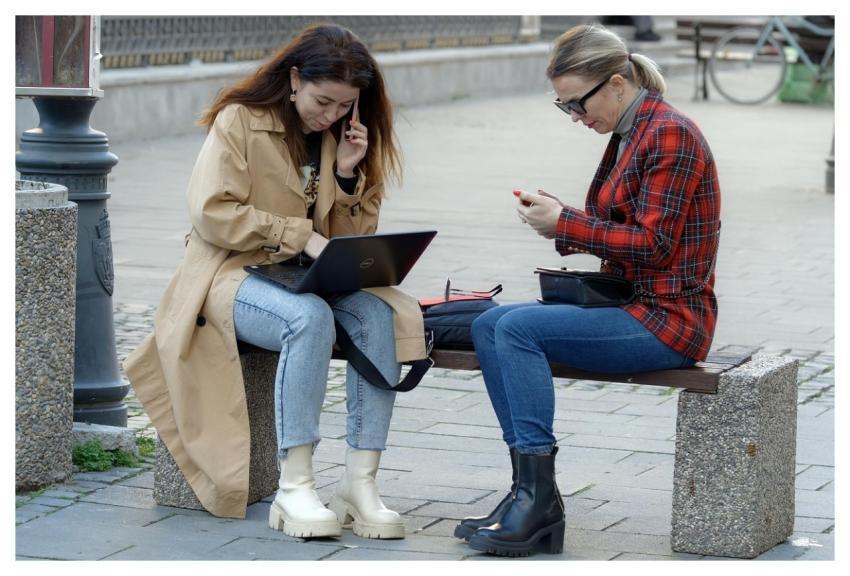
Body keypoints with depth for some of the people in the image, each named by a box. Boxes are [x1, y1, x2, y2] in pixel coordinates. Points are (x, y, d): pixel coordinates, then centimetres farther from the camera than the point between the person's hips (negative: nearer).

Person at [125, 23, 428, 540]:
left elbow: (357, 237, 12)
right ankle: (295, 486, -34)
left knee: (380, 314, -27)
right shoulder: (240, 120, -4)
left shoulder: (347, 135, 12)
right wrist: (300, 236, -18)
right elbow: (212, 215, -13)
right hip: (237, 273, -5)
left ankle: (361, 483, -28)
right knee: (310, 318, -37)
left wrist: (348, 174, -6)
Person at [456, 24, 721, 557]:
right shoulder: (626, 137, 14)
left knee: (519, 328, -23)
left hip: (669, 319, -10)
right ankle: (530, 488, -10)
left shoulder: (670, 134, -13)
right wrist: (557, 222, 3)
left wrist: (565, 222, -15)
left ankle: (539, 497, -20)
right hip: (629, 303, 10)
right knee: (488, 325, -3)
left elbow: (654, 244, -18)